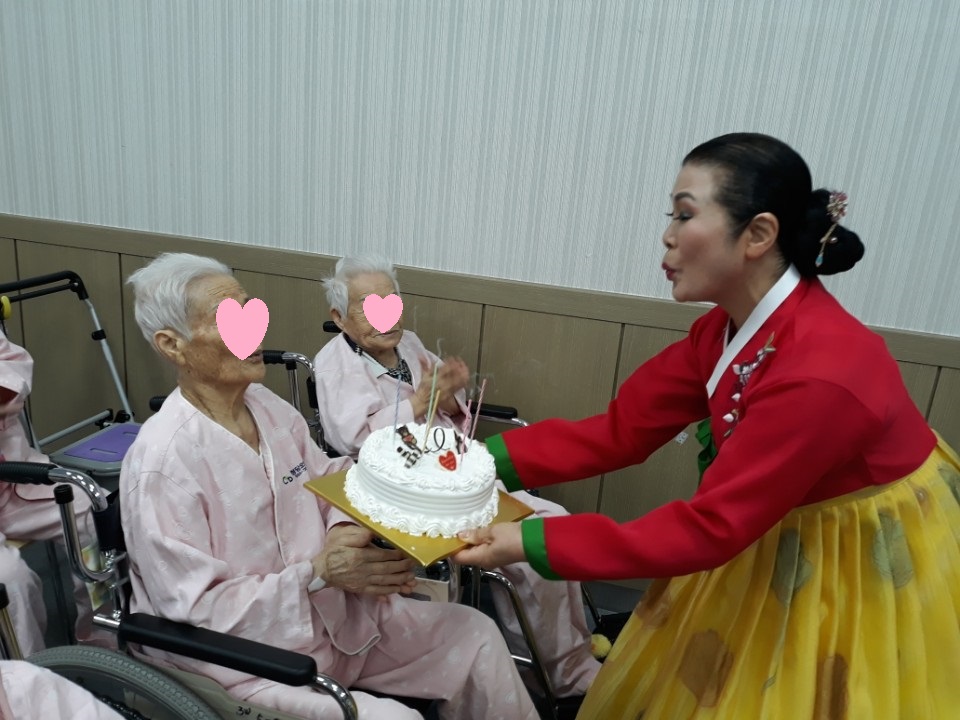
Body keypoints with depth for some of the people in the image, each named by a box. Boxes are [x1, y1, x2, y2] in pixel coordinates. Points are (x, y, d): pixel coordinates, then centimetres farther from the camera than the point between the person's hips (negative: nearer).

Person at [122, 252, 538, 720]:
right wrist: (318, 572, -24)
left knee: (475, 634, 3)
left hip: (331, 616, 7)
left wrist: (347, 532, -13)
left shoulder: (267, 406, -1)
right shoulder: (161, 463, -22)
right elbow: (197, 611, -21)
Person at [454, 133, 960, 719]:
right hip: (783, 539, 7)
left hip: (876, 563, -7)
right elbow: (617, 432, -10)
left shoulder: (819, 374, -35)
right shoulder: (726, 329, -10)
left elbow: (709, 528, -31)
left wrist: (533, 544, -31)